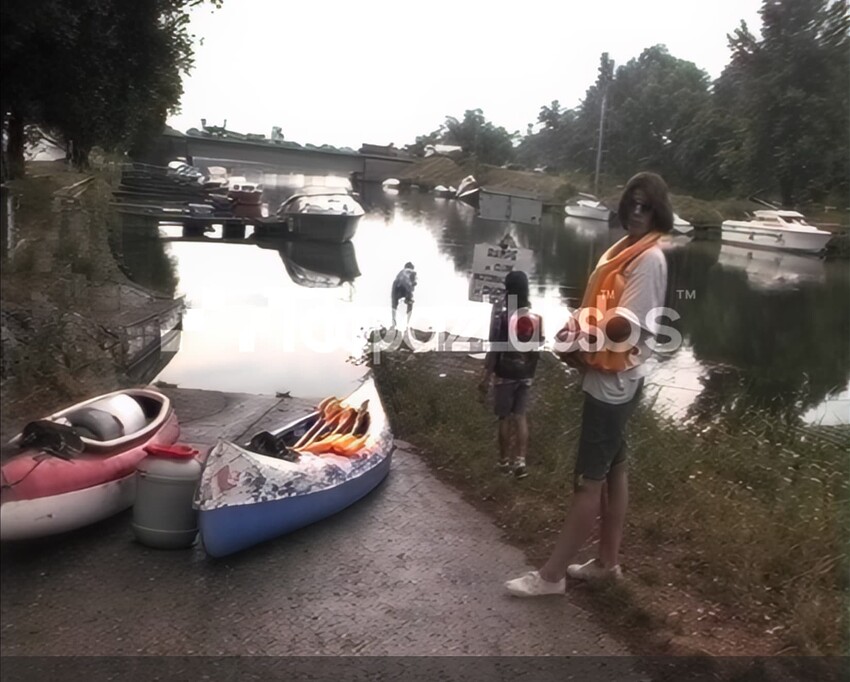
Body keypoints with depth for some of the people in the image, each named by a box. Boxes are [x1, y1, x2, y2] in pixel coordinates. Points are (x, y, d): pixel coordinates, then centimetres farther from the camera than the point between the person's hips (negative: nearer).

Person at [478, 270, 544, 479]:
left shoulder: (501, 316, -17)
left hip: (505, 374, -4)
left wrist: (486, 377, -9)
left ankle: (505, 460, 19)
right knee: (520, 416, 12)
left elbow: (494, 349, -16)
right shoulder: (535, 318, -3)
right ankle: (520, 460, 3)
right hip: (526, 375, 4)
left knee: (504, 418, 9)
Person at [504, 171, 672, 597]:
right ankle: (608, 560, 29)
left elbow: (624, 325, -25)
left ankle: (551, 574, 7)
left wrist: (580, 338, -13)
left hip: (613, 382, -9)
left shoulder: (649, 258, -18)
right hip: (607, 378, 10)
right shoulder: (624, 250, 12)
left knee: (588, 479, -2)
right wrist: (578, 333, -4)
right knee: (612, 469, 16)